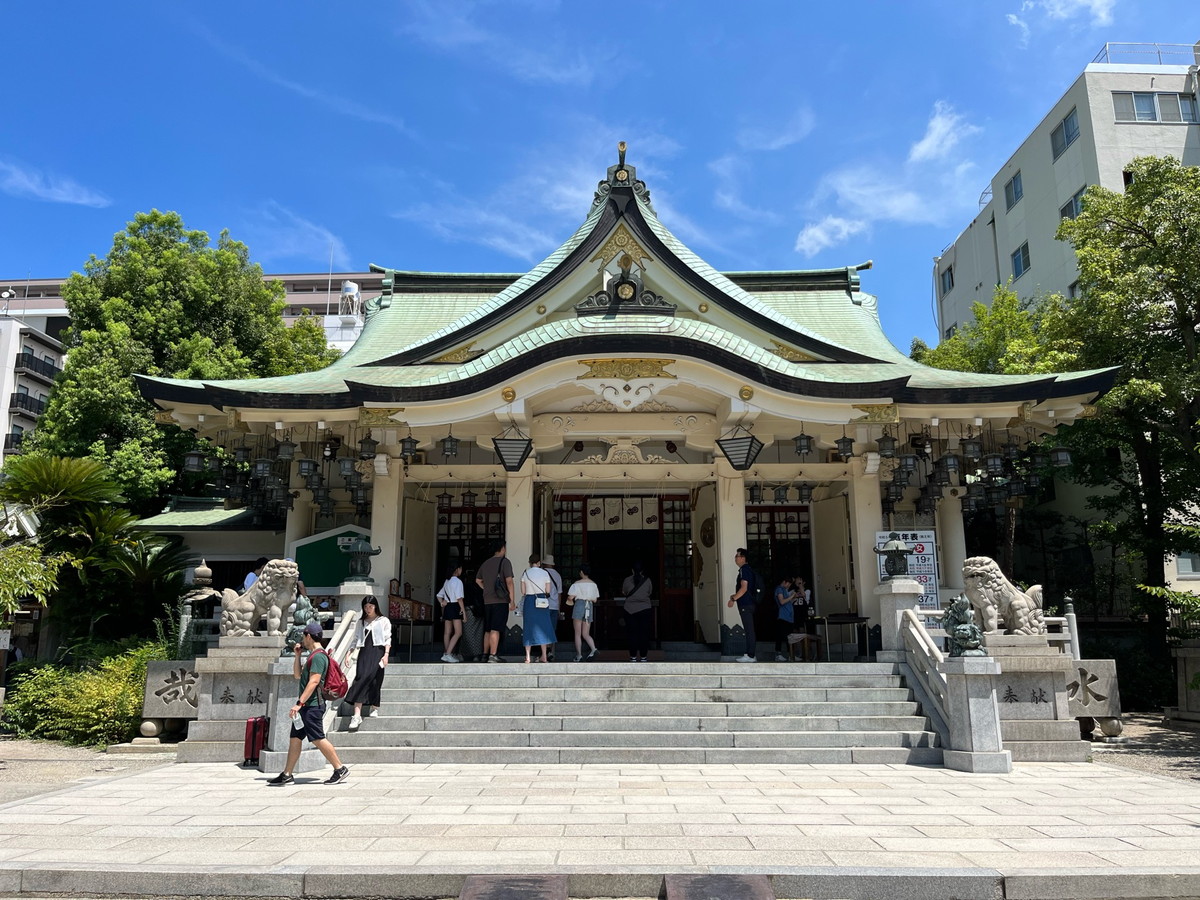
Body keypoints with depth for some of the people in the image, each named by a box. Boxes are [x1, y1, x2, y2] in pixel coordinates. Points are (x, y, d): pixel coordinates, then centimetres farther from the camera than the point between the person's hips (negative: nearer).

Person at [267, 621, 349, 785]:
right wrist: (297, 655, 17)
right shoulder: (313, 655, 18)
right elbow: (298, 675, 26)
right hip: (306, 706, 10)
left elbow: (314, 681, -23)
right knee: (295, 739, 11)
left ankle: (340, 769, -3)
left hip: (312, 706, -10)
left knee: (318, 739, -8)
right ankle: (287, 775, 15)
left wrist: (299, 703, -25)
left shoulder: (318, 655, -15)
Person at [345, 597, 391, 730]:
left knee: (374, 680, -10)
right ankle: (357, 716, -18)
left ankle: (374, 708, 8)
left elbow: (387, 639, 2)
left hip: (377, 651, -2)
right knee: (361, 679, -12)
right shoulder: (361, 622, 18)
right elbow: (356, 639, 16)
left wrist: (386, 655, -9)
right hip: (364, 652, 2)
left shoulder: (383, 621, 7)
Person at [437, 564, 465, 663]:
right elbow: (459, 598, -15)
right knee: (458, 632, -9)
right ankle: (447, 654, -19)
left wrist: (442, 603, 9)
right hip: (455, 607, -9)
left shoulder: (447, 581, 15)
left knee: (447, 632, 11)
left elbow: (439, 595, 18)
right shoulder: (458, 581, -10)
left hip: (447, 607, 9)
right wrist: (464, 611, -12)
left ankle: (448, 654, 16)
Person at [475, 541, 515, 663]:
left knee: (487, 630, 13)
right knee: (495, 629, -9)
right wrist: (512, 601, -9)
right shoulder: (504, 562, -6)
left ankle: (485, 654, 16)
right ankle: (493, 655, -12)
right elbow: (509, 581, -11)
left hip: (487, 601, 6)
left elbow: (478, 580, 23)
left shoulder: (486, 563, 13)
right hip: (501, 600, -6)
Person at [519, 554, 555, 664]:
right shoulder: (545, 573, 0)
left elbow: (523, 592, 2)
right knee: (543, 627, 6)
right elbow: (548, 591, 1)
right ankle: (544, 656, 5)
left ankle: (528, 657, 4)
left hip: (529, 601, 0)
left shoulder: (525, 573, 1)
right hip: (542, 602, 0)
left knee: (529, 627, 5)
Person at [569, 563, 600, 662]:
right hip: (590, 607, 4)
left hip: (579, 606, -4)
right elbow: (595, 600, 9)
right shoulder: (594, 584, 6)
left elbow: (570, 597, -9)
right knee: (586, 634, 10)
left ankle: (579, 655, 1)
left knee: (578, 634, 4)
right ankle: (594, 649, -14)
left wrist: (569, 599, 14)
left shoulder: (577, 584, -5)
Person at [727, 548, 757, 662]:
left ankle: (750, 655, -6)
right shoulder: (747, 569, 18)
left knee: (749, 630, -7)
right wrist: (735, 596, 19)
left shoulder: (744, 569, -13)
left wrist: (733, 599, -14)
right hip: (747, 603, 10)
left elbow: (744, 588, -20)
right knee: (749, 630, 11)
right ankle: (751, 653, 15)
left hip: (745, 605, -10)